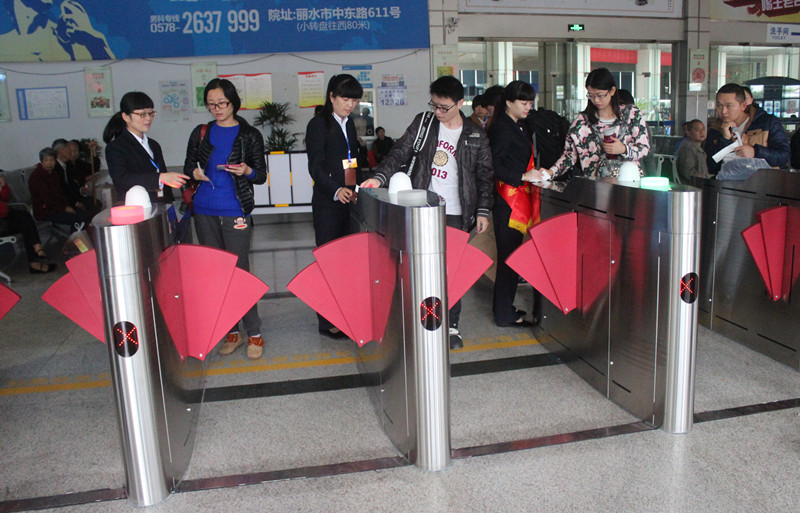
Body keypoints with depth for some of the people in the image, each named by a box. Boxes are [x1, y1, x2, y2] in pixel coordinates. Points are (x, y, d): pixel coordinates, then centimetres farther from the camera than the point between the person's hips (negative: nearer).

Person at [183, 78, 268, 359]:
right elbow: (188, 165, 18)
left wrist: (246, 171, -18)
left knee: (239, 270, -5)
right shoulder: (201, 133, 11)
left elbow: (261, 175, 4)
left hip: (236, 211, -4)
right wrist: (194, 173, -5)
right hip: (204, 211, 4)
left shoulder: (250, 135, 2)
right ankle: (231, 331, 17)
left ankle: (254, 333, 5)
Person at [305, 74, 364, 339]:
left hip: (350, 201, 7)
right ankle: (328, 322, 5)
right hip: (328, 205, -7)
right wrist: (336, 190, -28)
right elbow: (316, 167, -14)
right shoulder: (318, 125, -6)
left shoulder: (349, 123, 16)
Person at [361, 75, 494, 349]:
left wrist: (483, 210, 1)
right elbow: (400, 152, 1)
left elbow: (484, 175, 8)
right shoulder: (422, 123, 6)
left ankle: (451, 325, 17)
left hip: (456, 214, 0)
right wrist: (380, 177, -15)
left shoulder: (476, 136, 4)